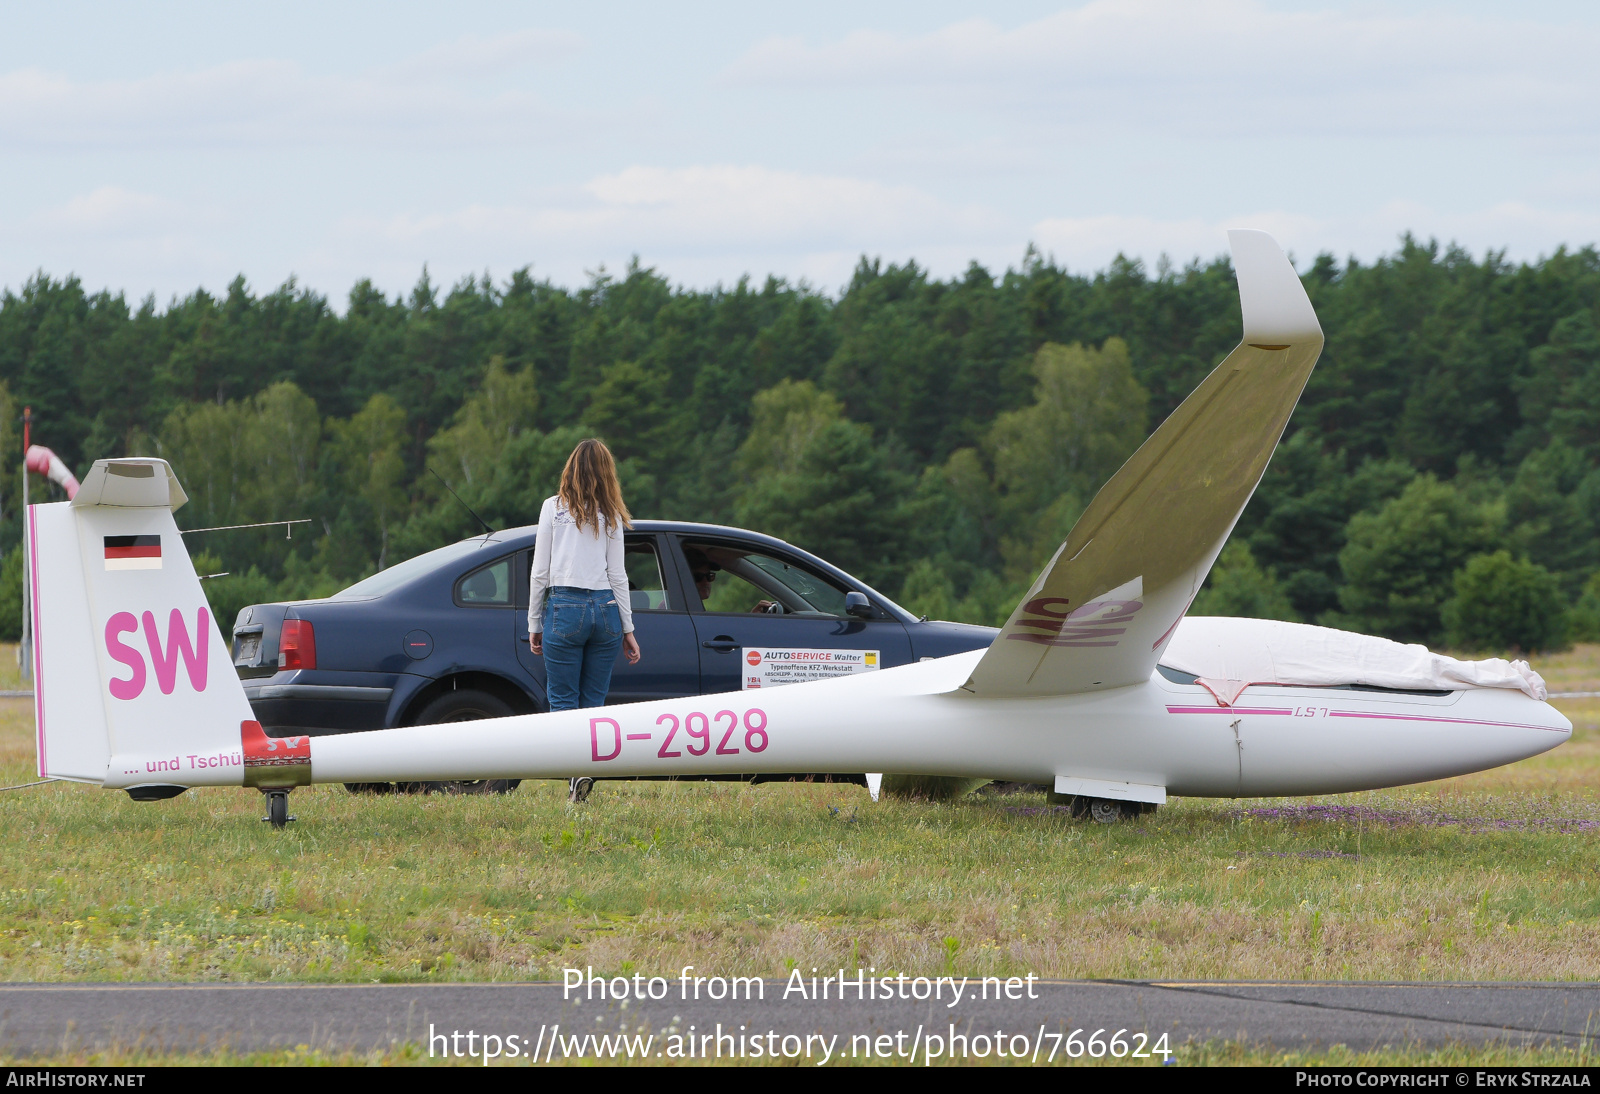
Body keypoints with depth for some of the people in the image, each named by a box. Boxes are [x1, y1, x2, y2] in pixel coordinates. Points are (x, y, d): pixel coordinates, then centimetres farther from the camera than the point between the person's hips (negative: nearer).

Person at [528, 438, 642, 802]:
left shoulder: (553, 508, 2)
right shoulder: (610, 515, 6)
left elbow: (540, 571, 2)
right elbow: (617, 575, 7)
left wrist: (534, 624, 8)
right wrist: (627, 628, 12)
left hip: (564, 608, -2)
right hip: (605, 608, 2)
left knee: (563, 700, -2)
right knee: (594, 702, 7)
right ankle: (590, 769, -4)